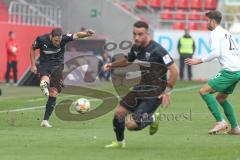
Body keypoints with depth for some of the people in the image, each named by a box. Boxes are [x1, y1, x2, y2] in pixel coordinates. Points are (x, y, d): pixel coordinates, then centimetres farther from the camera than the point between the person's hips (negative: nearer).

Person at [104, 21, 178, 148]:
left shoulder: (157, 50, -21)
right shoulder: (136, 48, 3)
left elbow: (174, 71, -20)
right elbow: (127, 61, 26)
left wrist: (167, 91, -20)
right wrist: (111, 65, 9)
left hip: (154, 94, -7)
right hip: (140, 88, 7)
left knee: (131, 125, -16)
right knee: (119, 112, 5)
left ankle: (153, 119, 14)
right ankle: (120, 142, 30)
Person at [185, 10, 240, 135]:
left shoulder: (215, 33, -6)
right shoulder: (227, 33, 23)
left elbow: (215, 53, -19)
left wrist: (199, 61, -14)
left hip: (229, 71, -10)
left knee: (204, 91, -10)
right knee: (220, 98, 21)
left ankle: (220, 122, -15)